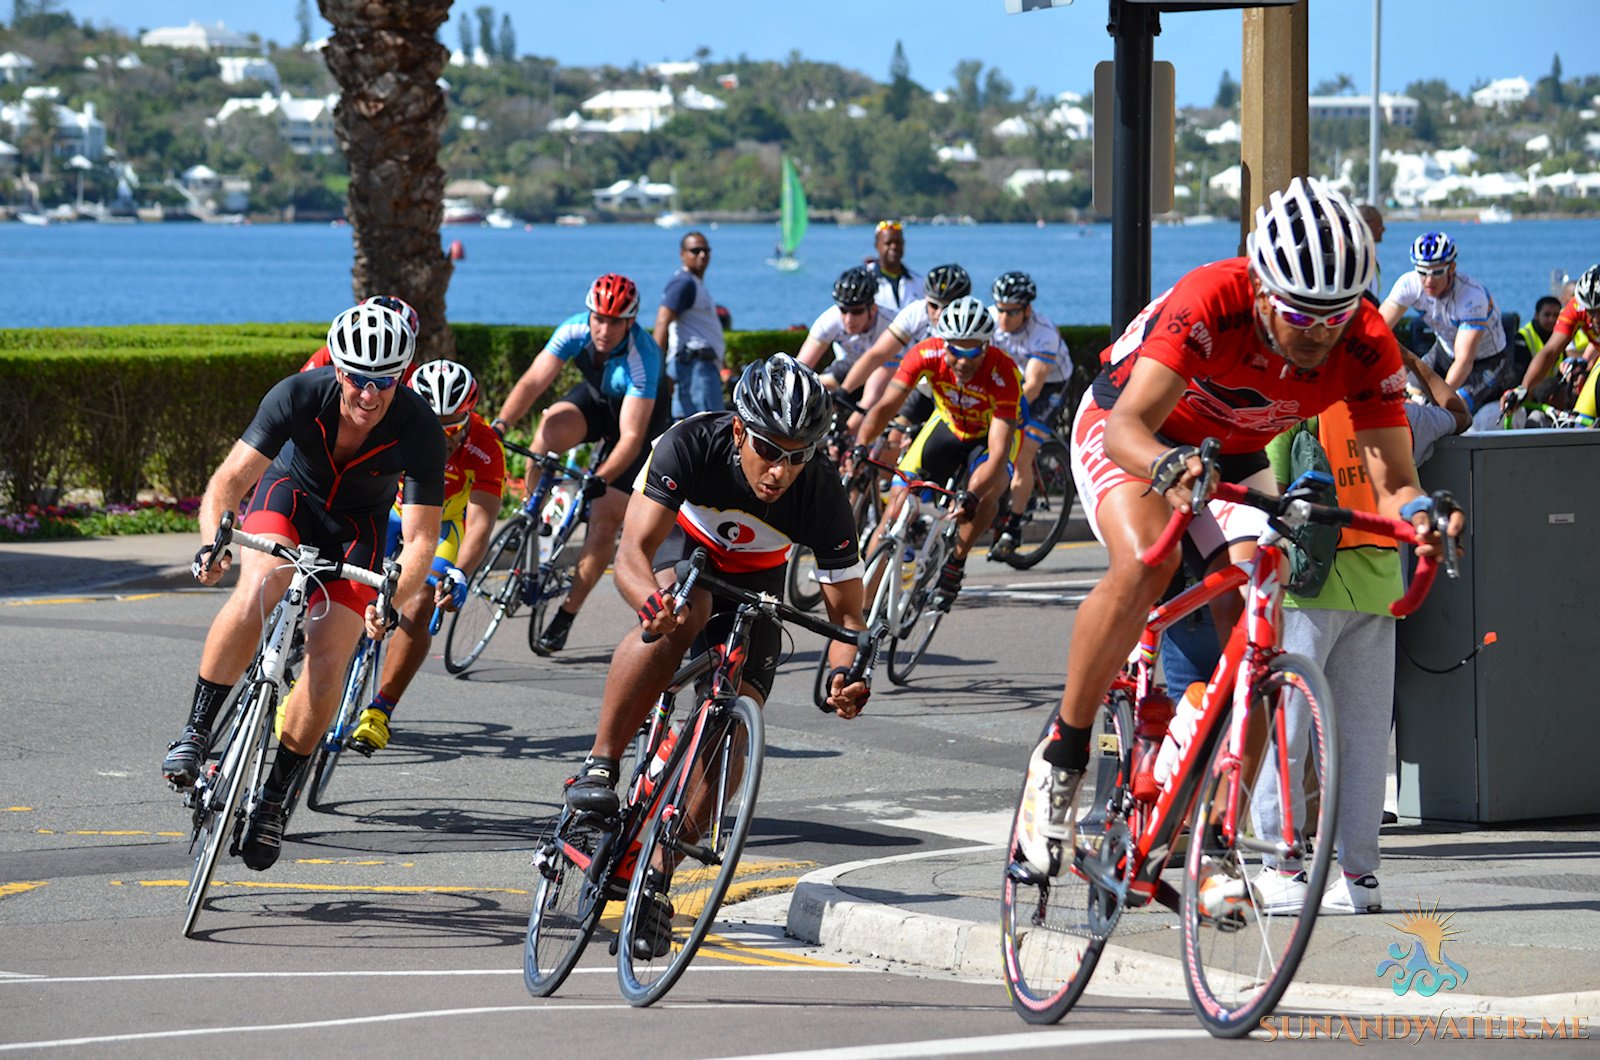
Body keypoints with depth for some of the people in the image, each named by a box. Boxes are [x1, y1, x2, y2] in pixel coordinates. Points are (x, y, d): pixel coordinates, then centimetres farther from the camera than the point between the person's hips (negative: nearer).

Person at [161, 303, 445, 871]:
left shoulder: (419, 429, -30)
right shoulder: (300, 396, -30)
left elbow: (420, 538, -28)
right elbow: (229, 481, -32)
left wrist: (393, 600, -47)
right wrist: (211, 542, -51)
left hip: (357, 528, 1)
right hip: (291, 491, 0)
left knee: (327, 667, -15)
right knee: (255, 594, -33)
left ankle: (274, 797, 4)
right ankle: (196, 730, -20)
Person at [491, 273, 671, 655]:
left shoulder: (642, 358, -36)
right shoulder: (575, 330, -25)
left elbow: (631, 436, -37)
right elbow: (534, 381, -28)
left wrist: (600, 480, -49)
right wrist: (499, 425, -42)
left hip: (640, 415, -4)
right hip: (595, 399, 4)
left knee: (604, 521, -12)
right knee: (552, 426, -32)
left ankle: (565, 618, -1)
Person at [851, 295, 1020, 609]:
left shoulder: (1002, 372, -36)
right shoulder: (927, 354, -29)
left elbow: (999, 453, -39)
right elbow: (885, 406, -30)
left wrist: (971, 495, -54)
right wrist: (860, 446, -49)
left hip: (991, 433, -3)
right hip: (948, 426, 3)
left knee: (986, 492, -33)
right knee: (898, 500, -13)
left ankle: (955, 565, -7)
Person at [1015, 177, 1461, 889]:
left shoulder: (1367, 349, -25)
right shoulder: (1209, 302, -37)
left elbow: (1393, 481, -24)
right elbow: (1129, 425, -43)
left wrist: (1418, 513, -47)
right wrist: (1167, 467, -64)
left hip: (1234, 455, 4)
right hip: (1128, 429, -4)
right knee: (1145, 563, -32)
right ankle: (1060, 758, -16)